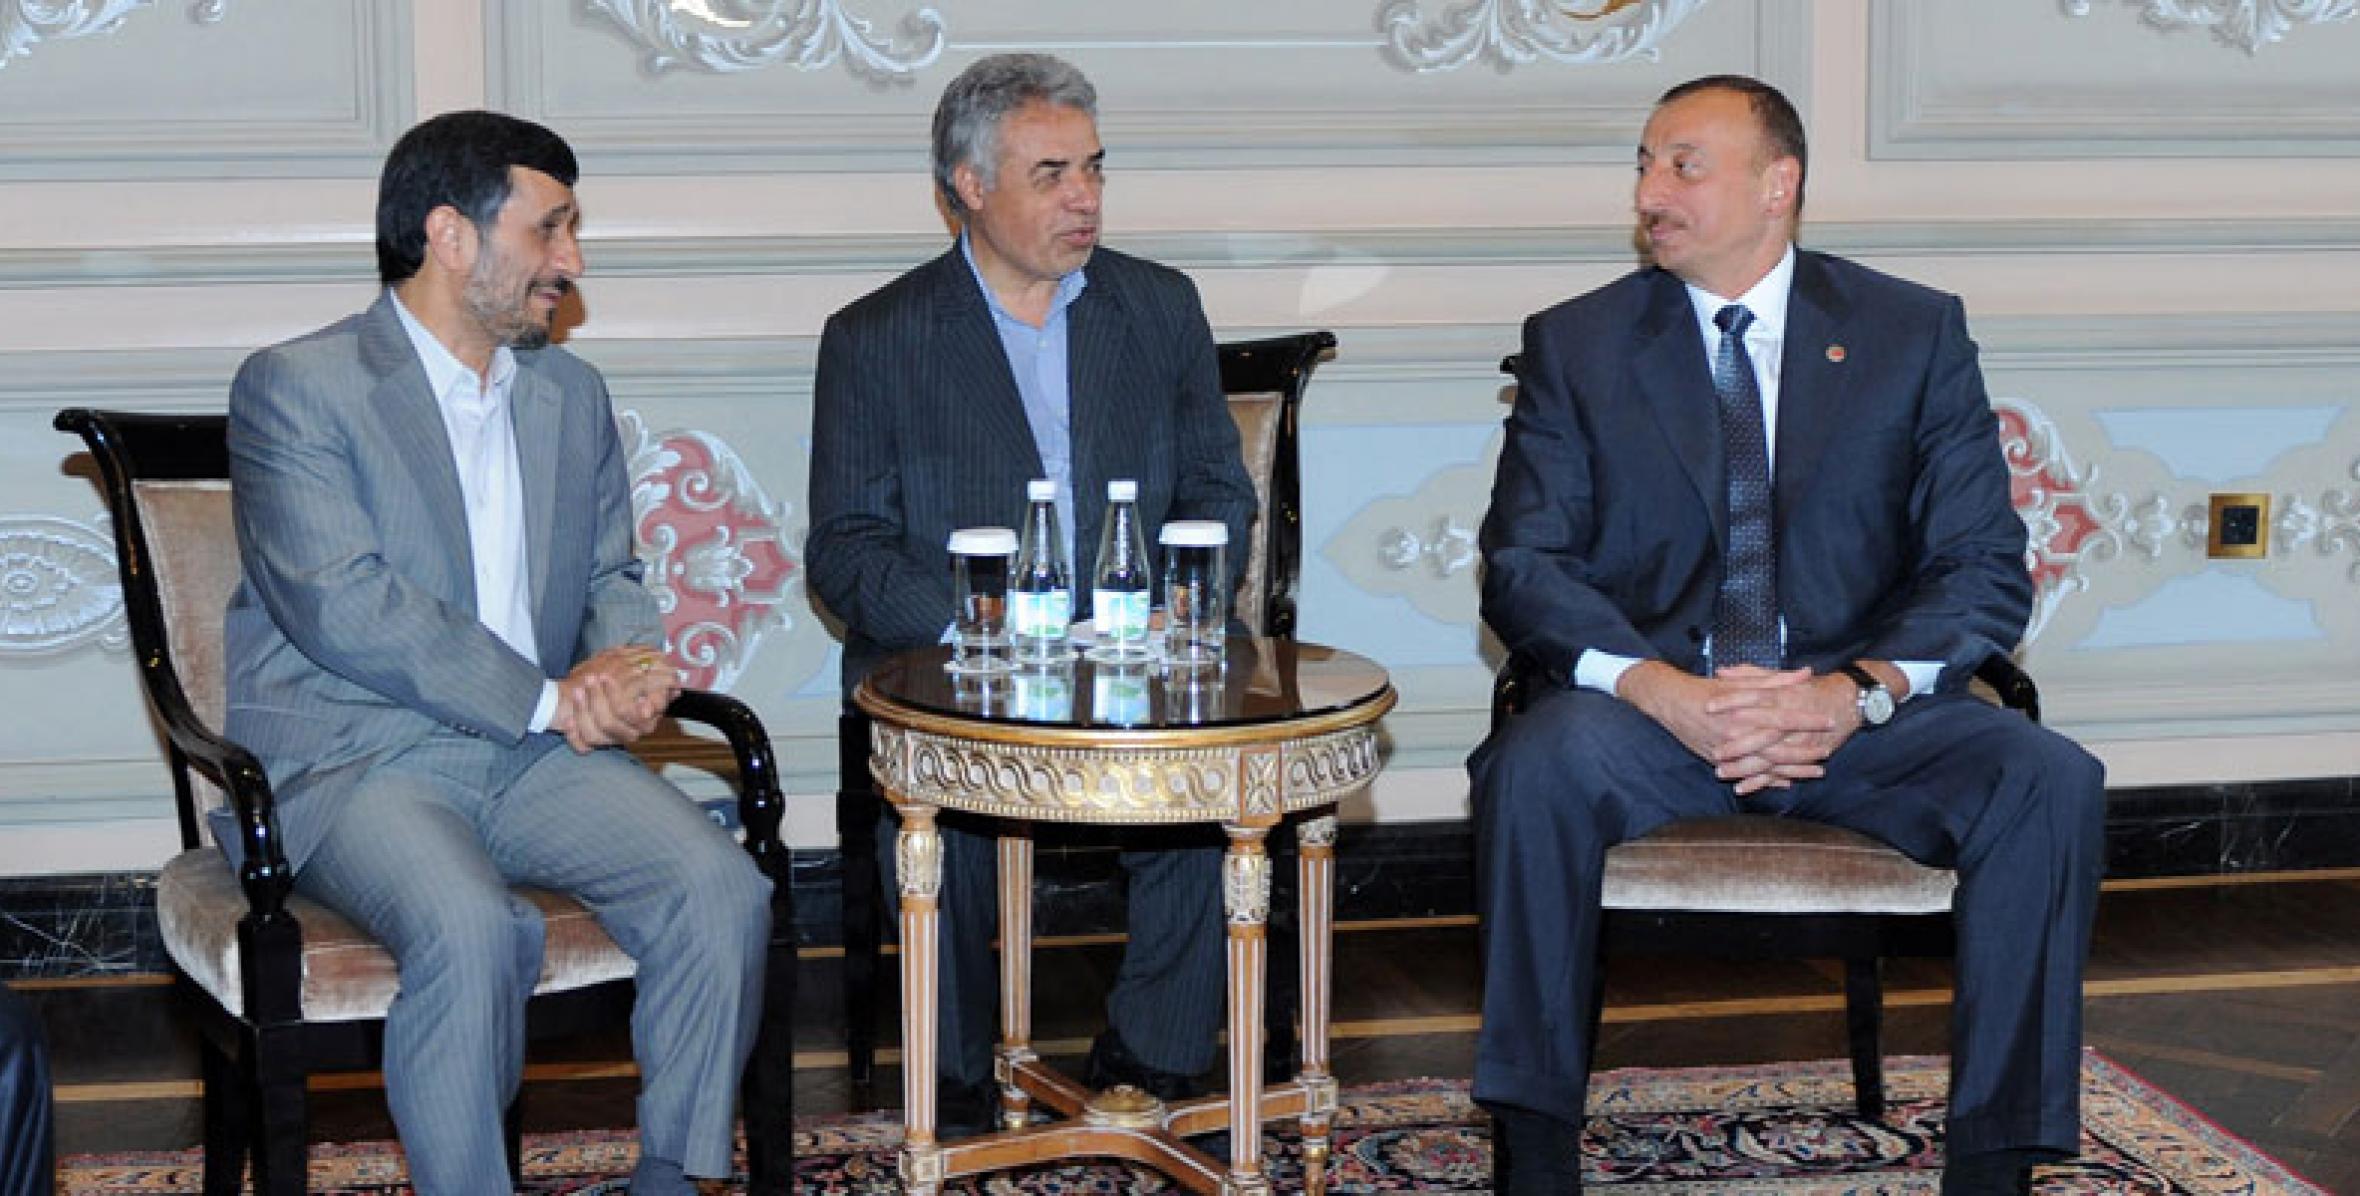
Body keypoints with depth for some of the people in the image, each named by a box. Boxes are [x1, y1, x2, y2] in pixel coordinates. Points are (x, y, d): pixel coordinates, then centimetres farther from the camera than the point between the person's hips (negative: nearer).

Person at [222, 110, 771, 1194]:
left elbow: (610, 579, 20)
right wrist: (552, 699, -16)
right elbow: (344, 607, -15)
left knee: (722, 889, -20)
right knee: (470, 929, -35)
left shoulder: (570, 393, 17)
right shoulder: (293, 387, -4)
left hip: (539, 754, 5)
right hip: (354, 759, -5)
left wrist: (623, 674, -5)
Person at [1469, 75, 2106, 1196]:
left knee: (2047, 779, -27)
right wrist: (1661, 690, -20)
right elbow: (1522, 565, -1)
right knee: (1534, 763, -33)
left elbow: (1985, 568, 1)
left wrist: (1861, 691, -19)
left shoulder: (1916, 333, 7)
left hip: (1860, 709, 1)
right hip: (1651, 700, 0)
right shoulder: (1575, 344, 7)